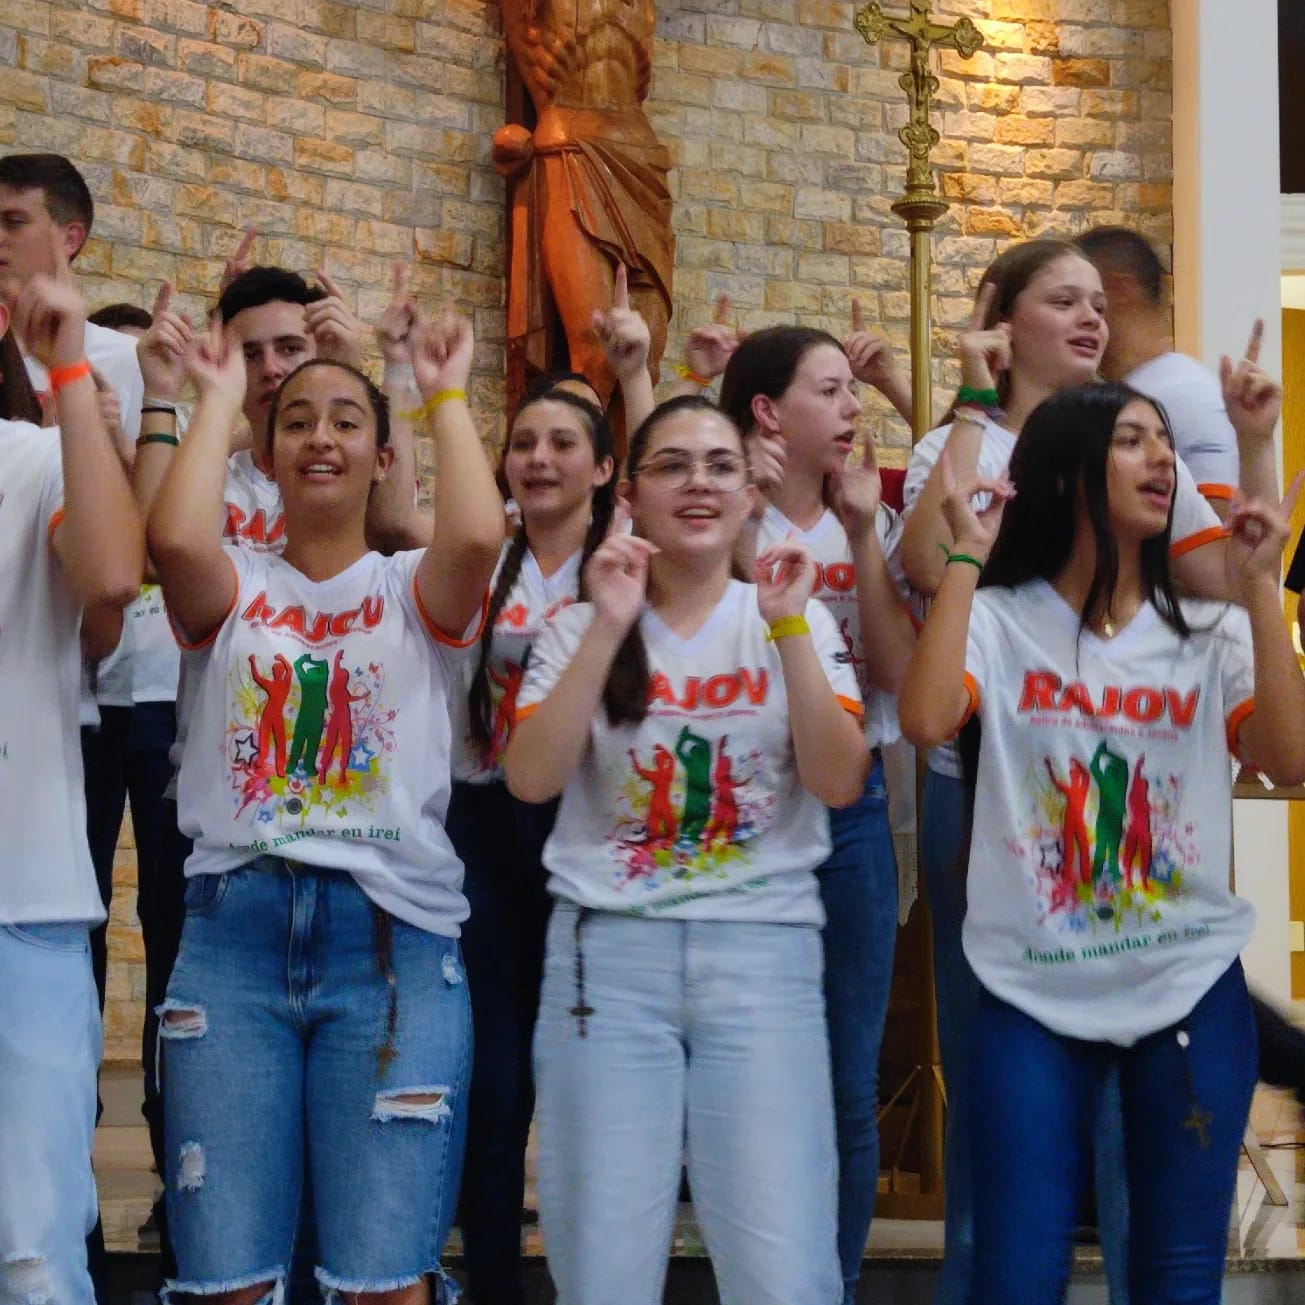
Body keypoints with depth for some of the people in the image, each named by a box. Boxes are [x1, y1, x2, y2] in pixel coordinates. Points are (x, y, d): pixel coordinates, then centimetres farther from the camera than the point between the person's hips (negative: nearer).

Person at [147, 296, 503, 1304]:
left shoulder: (414, 592, 9)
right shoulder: (236, 590, 11)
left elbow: (478, 537, -14)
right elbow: (176, 538, -13)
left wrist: (447, 393, 0)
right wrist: (220, 397, 2)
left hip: (393, 929, -1)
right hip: (233, 926, 1)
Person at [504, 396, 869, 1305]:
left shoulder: (801, 624, 6)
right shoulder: (580, 629, 6)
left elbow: (840, 783, -7)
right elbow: (531, 779, -8)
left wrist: (788, 627, -15)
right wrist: (611, 627, -14)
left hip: (763, 950, 0)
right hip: (608, 951, 0)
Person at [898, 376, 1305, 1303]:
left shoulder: (1209, 634, 5)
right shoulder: (1001, 621, -2)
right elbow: (926, 720, -21)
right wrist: (967, 557, -17)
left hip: (1192, 987, 3)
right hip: (1031, 993, -2)